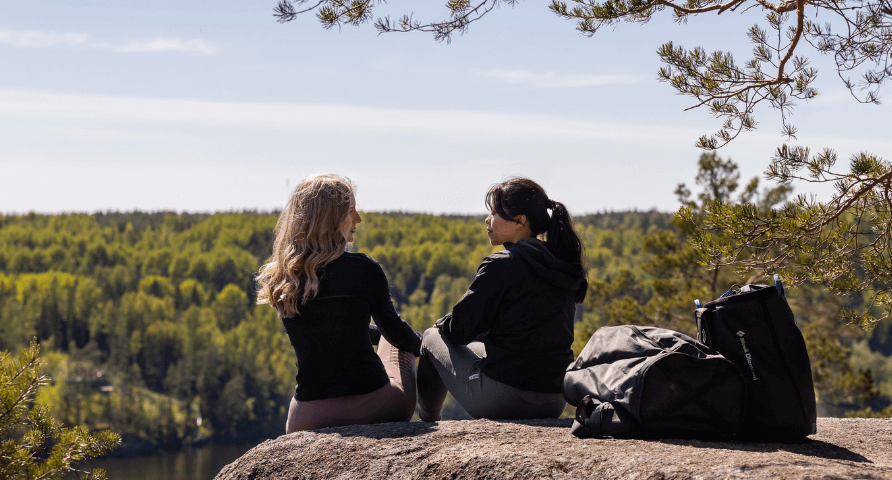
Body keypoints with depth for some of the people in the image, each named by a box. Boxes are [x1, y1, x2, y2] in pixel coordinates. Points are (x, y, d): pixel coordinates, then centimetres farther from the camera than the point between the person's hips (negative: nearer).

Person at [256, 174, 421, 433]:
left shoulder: (279, 279, 0)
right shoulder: (363, 269, -10)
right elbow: (393, 330, 6)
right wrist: (421, 343, 29)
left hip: (309, 418, 3)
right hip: (374, 408, -3)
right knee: (396, 342, 31)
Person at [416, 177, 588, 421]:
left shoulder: (501, 266, -15)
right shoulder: (566, 267, 7)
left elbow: (459, 330, -10)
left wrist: (442, 325, 15)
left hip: (502, 398, -7)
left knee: (432, 337, 19)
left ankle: (427, 421, 40)